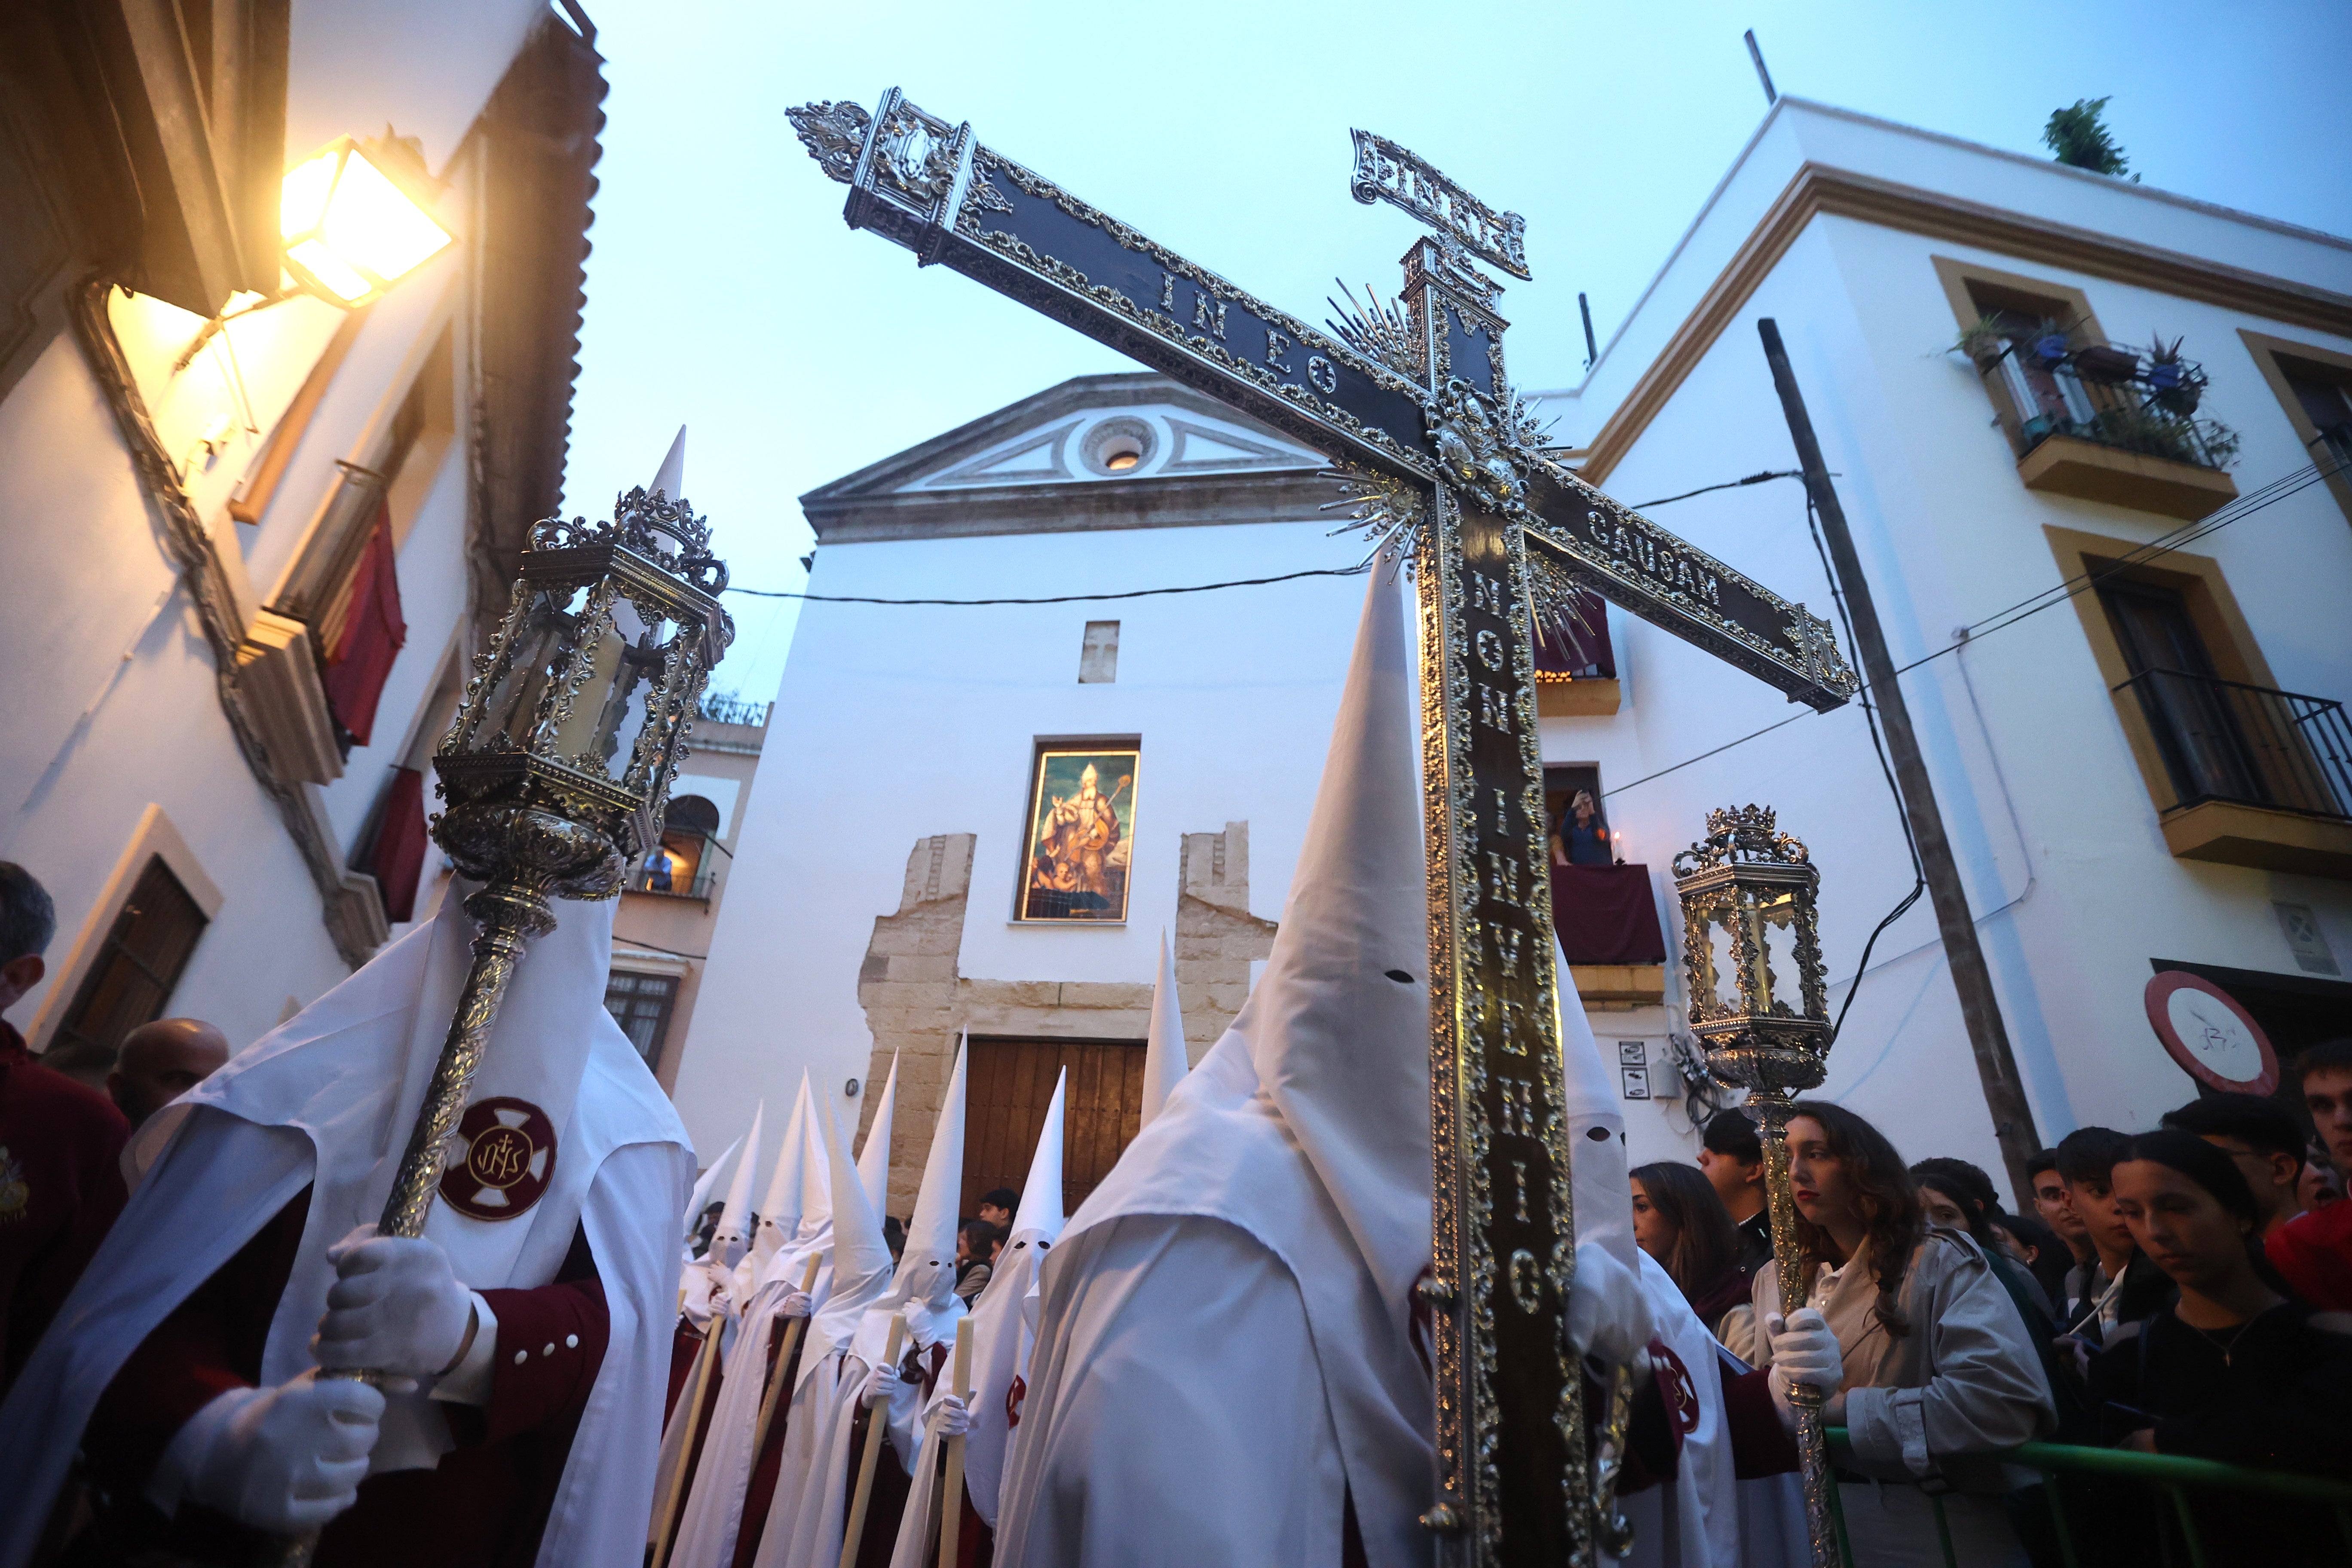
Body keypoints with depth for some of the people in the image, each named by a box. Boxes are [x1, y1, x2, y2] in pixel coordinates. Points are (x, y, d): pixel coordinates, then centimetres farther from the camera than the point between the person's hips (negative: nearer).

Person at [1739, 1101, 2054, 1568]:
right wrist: (1784, 1385, -23)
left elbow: (2007, 1400, -23)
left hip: (1937, 1526, -4)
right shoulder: (1777, 1280, 4)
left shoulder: (1940, 1260, -10)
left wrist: (1836, 1409, -22)